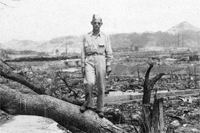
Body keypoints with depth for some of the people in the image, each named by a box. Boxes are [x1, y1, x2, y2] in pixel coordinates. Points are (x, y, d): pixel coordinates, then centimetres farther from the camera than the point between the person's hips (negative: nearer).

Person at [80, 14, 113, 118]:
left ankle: (100, 109, 14)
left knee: (101, 87, 2)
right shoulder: (86, 37, 11)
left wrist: (109, 66, -1)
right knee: (89, 82, -22)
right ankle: (88, 103, -1)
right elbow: (83, 53, 11)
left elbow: (109, 53, 8)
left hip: (101, 60, 1)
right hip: (89, 61, 0)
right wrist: (82, 66, 4)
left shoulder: (105, 37, 9)